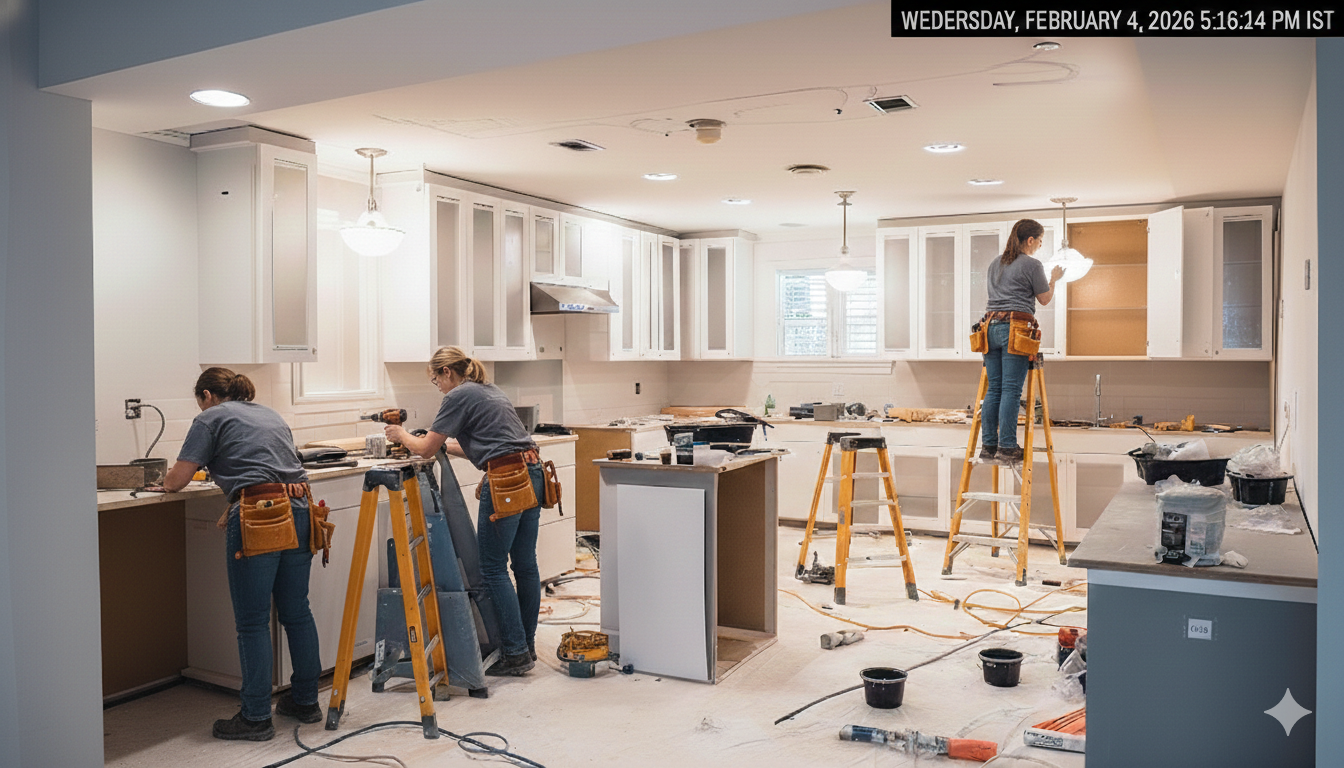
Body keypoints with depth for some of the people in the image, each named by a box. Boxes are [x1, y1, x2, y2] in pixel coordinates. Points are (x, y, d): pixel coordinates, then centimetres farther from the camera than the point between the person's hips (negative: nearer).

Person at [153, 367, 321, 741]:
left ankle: (256, 717, 9)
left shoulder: (210, 419, 8)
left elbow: (177, 480, 4)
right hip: (299, 512, 7)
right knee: (296, 610, 16)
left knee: (252, 621, 2)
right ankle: (305, 700, 26)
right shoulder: (271, 415, 27)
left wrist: (165, 480, 25)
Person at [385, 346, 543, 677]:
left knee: (493, 569, 0)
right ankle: (527, 645, 21)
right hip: (533, 475, 9)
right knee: (525, 565, 13)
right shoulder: (490, 391, 23)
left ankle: (515, 653, 3)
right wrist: (444, 444, 30)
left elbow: (425, 449, 1)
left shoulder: (459, 396, -3)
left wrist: (401, 435, 20)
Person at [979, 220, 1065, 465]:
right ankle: (1006, 449, -7)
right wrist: (1054, 279, 24)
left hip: (991, 326, 6)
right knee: (1011, 390, -7)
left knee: (993, 389, 7)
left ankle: (988, 446, 7)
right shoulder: (1032, 265, -1)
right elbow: (1045, 299, 6)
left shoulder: (995, 264, 18)